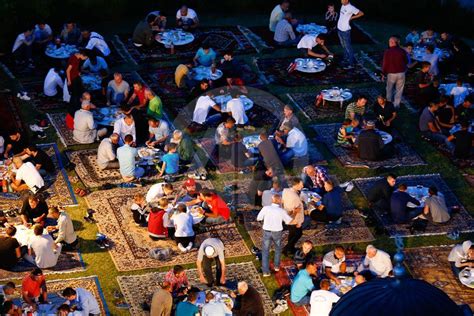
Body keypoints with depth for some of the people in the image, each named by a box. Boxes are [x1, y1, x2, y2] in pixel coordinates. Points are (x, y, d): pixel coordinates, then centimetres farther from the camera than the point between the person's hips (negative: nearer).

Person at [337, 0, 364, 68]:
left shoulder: (351, 8, -20)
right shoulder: (343, 6, 3)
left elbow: (361, 13, -14)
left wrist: (351, 18, -11)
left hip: (345, 30, -8)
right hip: (339, 29, 8)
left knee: (348, 47, -1)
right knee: (344, 46, 22)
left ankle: (351, 63, 5)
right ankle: (346, 59, 37)